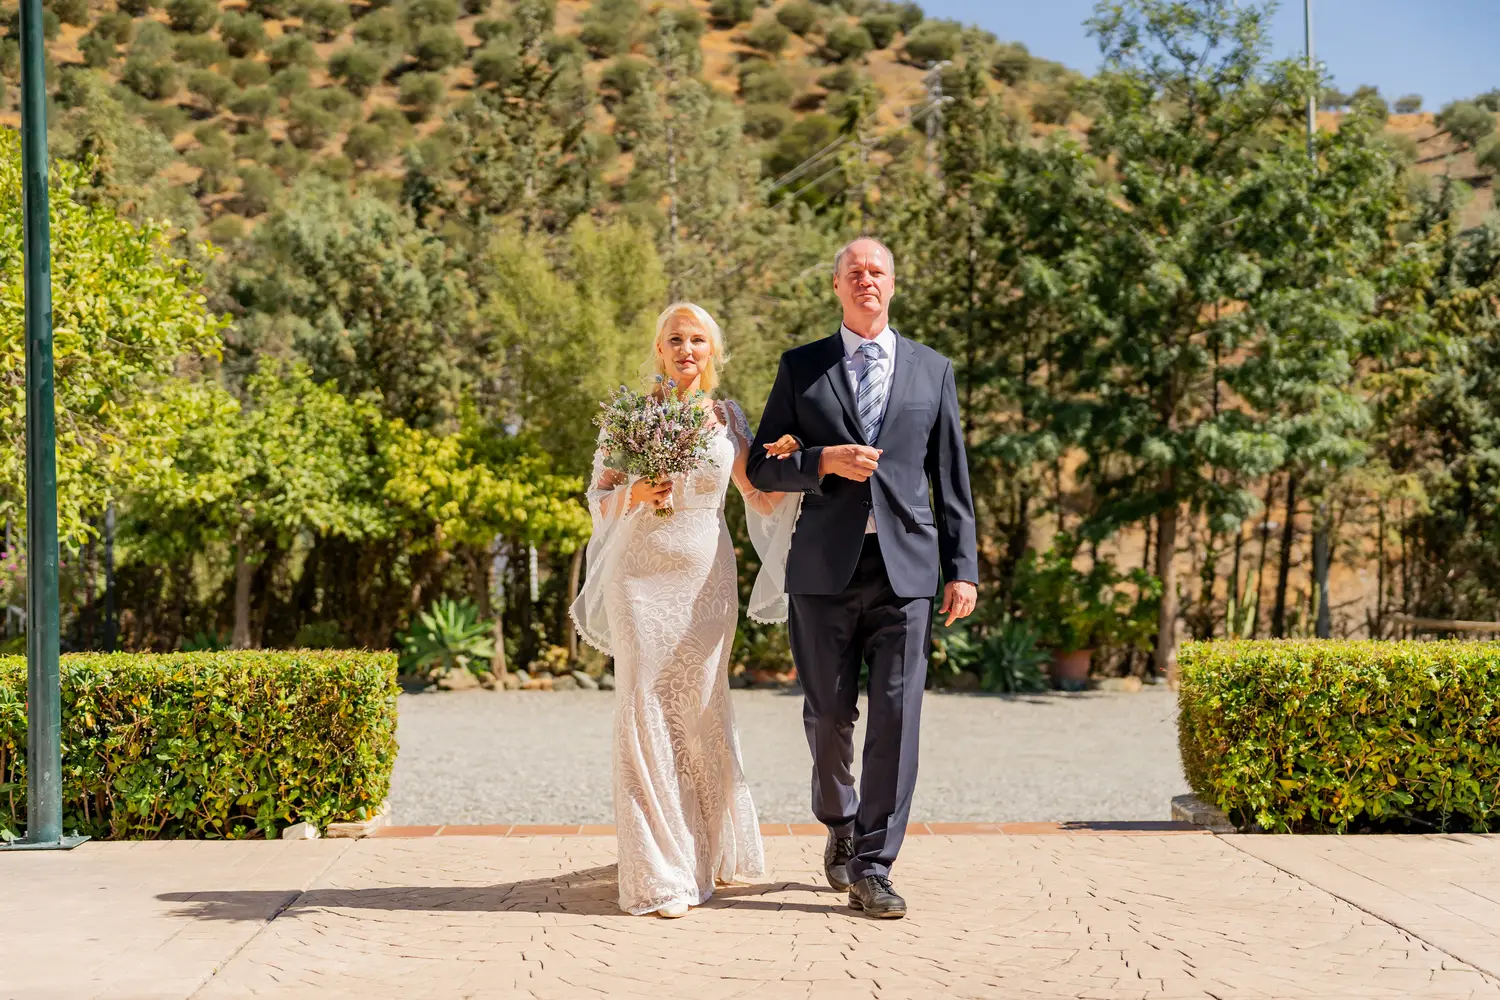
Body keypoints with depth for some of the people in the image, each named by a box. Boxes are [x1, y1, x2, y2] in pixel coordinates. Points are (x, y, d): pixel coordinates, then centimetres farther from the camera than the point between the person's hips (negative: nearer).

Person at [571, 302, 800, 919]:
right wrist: (635, 495, -15)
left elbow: (764, 500, 10)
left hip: (706, 577, 2)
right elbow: (600, 498, 5)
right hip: (642, 574, -2)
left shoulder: (728, 417, 10)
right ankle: (658, 874, 0)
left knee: (703, 713, 6)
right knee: (646, 712, -5)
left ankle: (712, 849, 28)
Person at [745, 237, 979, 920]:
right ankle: (839, 825, 34)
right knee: (828, 714, 7)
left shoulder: (932, 370, 12)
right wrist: (824, 462, -12)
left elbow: (951, 480, 11)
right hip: (826, 568, 0)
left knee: (897, 717, -5)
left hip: (906, 564, 0)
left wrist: (962, 570, 4)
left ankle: (872, 868, 2)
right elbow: (761, 468, 7)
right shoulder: (801, 368, 9)